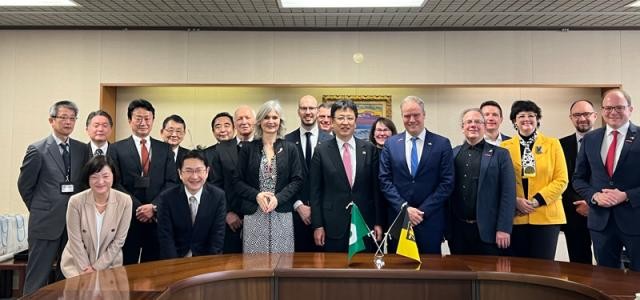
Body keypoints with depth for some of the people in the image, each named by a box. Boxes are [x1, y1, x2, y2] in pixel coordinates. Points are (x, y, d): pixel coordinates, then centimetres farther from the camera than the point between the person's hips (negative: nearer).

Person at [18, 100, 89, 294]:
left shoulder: (82, 149, 5)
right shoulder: (37, 150, -5)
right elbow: (24, 185, 1)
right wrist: (39, 209, 6)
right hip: (46, 222, -3)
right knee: (37, 278, 5)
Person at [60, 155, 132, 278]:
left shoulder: (124, 201, -15)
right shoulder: (76, 201, -16)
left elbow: (119, 241, -9)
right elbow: (75, 240, -9)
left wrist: (96, 268, -9)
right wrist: (86, 269, -9)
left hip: (109, 264, 1)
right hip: (77, 262, -1)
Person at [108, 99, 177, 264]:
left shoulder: (165, 149, 10)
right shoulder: (116, 149, 4)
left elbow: (171, 182, 3)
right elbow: (116, 183, -3)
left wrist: (154, 206, -10)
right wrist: (137, 208, -11)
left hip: (158, 219, 2)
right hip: (128, 219, -1)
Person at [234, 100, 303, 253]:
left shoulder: (290, 149, 6)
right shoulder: (248, 149, 5)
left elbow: (297, 180, 2)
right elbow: (237, 181, 3)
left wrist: (278, 198, -12)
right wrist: (257, 195, -12)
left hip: (282, 214, 0)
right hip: (253, 214, 0)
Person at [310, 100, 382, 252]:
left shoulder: (369, 149, 3)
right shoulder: (321, 151, -1)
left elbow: (376, 187, 5)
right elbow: (315, 191, 0)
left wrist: (378, 222, 3)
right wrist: (317, 225, -4)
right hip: (333, 226, -1)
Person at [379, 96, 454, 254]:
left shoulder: (442, 144, -1)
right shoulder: (390, 144, 4)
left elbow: (447, 183, -4)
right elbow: (385, 180, 0)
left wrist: (422, 211, -10)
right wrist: (404, 208, -10)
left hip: (430, 220, -1)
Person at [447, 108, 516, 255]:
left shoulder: (500, 154, 2)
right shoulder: (452, 154, 9)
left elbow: (508, 194, -4)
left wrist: (503, 228, -11)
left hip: (488, 230, -2)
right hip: (457, 230, 2)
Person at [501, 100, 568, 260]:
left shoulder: (552, 144, 5)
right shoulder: (505, 146, 7)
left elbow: (561, 180, 0)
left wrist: (538, 200, -11)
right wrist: (515, 201, -11)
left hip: (546, 216, -1)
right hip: (515, 216, 1)